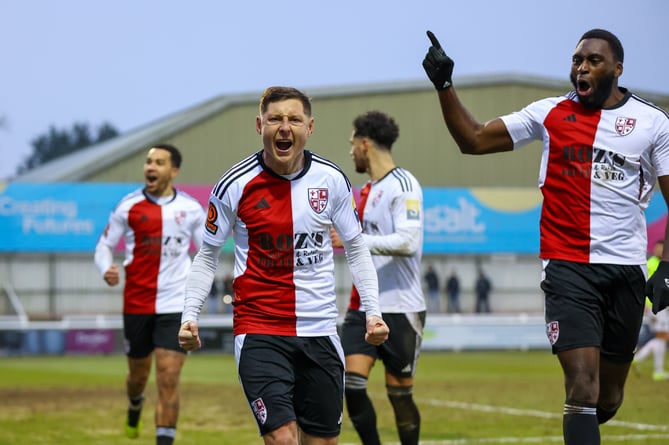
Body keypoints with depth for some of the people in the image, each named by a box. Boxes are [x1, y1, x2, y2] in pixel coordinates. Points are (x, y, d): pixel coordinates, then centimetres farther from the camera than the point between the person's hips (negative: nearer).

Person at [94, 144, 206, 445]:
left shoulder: (191, 209, 2)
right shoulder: (129, 206, 0)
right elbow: (104, 245, 6)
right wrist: (106, 269, -15)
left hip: (176, 306, -1)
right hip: (137, 304, 1)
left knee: (168, 380, -10)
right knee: (138, 373, 16)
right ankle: (134, 407, 51)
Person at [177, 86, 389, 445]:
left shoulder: (332, 180, 0)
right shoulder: (234, 185, -6)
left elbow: (356, 249, 11)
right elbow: (207, 256, 4)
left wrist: (373, 311, 1)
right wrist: (190, 315, -6)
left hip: (320, 331, 3)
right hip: (258, 331, -3)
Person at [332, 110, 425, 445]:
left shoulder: (403, 186, -11)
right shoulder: (368, 190, 16)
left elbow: (407, 242, -23)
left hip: (400, 309, -7)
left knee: (399, 393, 0)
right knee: (351, 385, -5)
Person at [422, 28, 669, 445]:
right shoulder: (550, 114, 4)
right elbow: (473, 140, 6)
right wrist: (444, 86, -4)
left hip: (627, 269, 1)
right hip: (568, 268, -1)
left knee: (609, 399, 11)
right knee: (583, 388, -15)